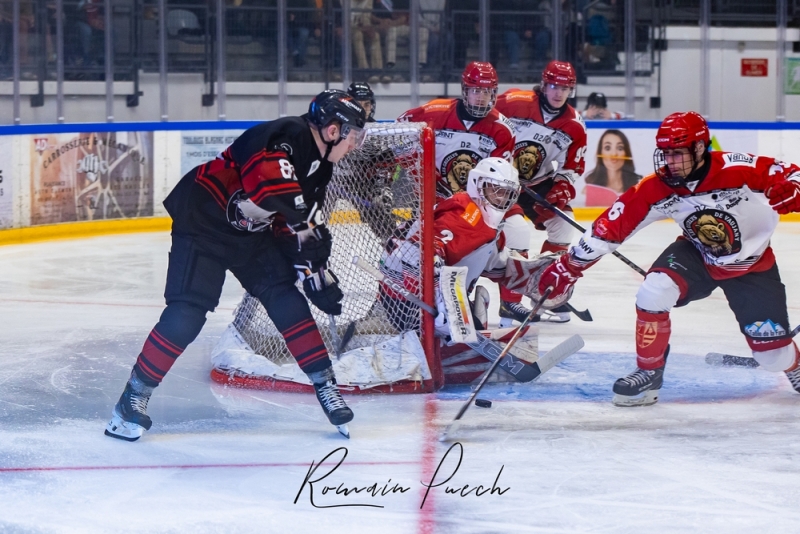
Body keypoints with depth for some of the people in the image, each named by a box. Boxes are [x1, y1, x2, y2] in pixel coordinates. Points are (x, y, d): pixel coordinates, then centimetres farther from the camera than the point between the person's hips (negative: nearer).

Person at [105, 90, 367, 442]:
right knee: (187, 313, -15)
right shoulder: (287, 137, -24)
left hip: (250, 232, 9)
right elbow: (267, 175, -44)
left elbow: (296, 226, 12)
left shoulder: (320, 165, 5)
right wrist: (301, 216, -36)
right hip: (204, 218, -9)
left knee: (286, 299, -3)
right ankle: (134, 397, -6)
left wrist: (313, 268, 3)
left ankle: (325, 385, 5)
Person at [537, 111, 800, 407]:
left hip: (752, 266, -2)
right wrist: (570, 265, -18)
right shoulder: (656, 189, -20)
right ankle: (649, 374, -7)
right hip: (697, 256, 2)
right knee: (653, 291, -26)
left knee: (772, 351, -4)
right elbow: (613, 225, -16)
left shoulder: (740, 170, -29)